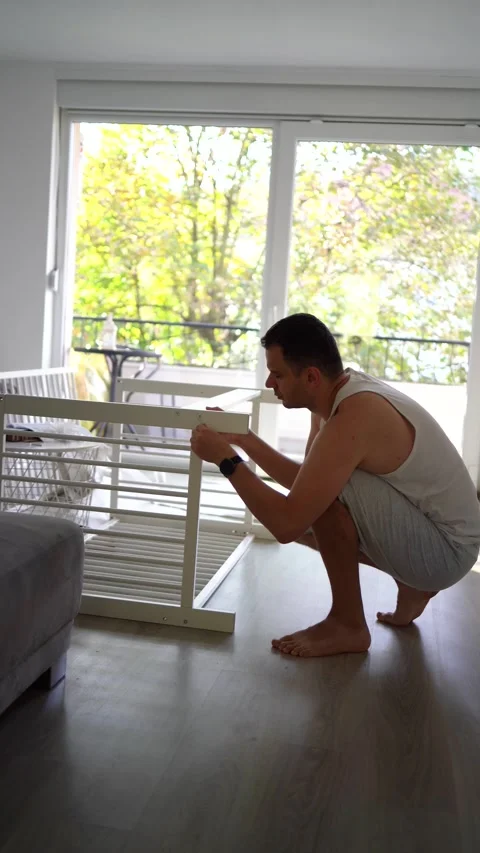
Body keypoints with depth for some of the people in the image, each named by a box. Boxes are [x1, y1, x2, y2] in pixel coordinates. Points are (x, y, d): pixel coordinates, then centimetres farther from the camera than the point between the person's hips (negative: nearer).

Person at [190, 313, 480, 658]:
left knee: (326, 497, -28)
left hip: (447, 549, -9)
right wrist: (243, 439, 1)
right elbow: (305, 481, 10)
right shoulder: (339, 391, -2)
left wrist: (226, 459, -23)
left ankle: (348, 625, -9)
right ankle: (411, 586, 20)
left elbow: (287, 525, -33)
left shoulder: (353, 419, -31)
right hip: (431, 531, 10)